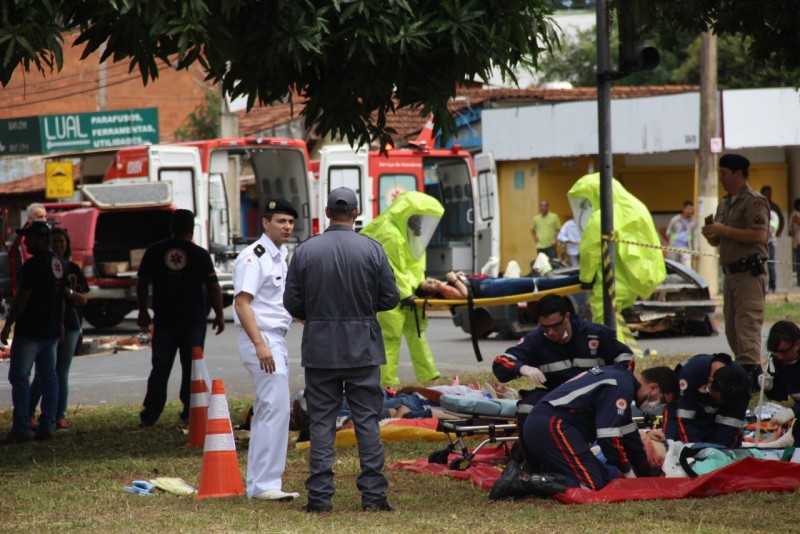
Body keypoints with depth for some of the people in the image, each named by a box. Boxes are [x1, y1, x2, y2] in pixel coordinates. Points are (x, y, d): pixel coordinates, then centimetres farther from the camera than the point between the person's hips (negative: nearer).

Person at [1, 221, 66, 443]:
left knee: (19, 377, -6)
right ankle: (46, 427, 9)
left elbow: (22, 298, -18)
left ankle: (21, 429, -10)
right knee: (48, 377, 10)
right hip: (51, 332, 9)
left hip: (29, 331, -9)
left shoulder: (33, 264, -16)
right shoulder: (60, 265, 10)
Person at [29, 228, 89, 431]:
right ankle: (29, 413, 2)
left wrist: (69, 292, -15)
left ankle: (60, 416, 7)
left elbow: (83, 300, 4)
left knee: (62, 374, 4)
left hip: (69, 326, 2)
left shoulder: (73, 269, 7)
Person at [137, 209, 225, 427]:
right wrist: (219, 315, 6)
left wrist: (143, 311, 18)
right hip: (194, 316, -2)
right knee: (192, 366, 6)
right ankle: (190, 411, 4)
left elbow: (142, 284, 8)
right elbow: (213, 287, -3)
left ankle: (150, 415, -2)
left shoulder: (154, 251, 2)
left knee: (160, 366, 3)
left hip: (164, 316, 2)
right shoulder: (200, 254, -4)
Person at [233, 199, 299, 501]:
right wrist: (261, 345, -27)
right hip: (261, 340, -10)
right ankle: (265, 483, -11)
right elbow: (242, 303, -21)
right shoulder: (253, 258, -14)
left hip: (277, 340, 10)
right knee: (276, 408, -13)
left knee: (266, 411, 13)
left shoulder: (283, 256, 16)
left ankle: (258, 483, 18)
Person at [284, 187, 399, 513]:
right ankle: (373, 495, 2)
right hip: (363, 348, -1)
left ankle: (320, 497, 2)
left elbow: (292, 302, 0)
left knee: (321, 421, 5)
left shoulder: (305, 251, -3)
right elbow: (390, 298, -2)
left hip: (320, 348, 1)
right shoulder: (371, 249, -5)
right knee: (367, 419, 4)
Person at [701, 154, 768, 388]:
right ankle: (751, 369, 16)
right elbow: (716, 242, 25)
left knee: (747, 325, -15)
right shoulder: (724, 204, 19)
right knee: (732, 328, 10)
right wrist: (710, 233, 1)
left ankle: (749, 371, -21)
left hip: (749, 273, -9)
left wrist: (725, 230, -18)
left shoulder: (754, 201, -8)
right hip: (730, 272, 9)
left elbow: (760, 236, -21)